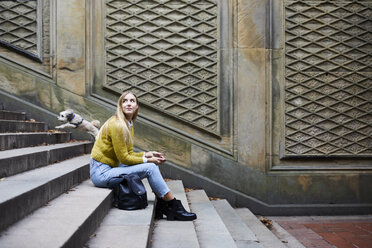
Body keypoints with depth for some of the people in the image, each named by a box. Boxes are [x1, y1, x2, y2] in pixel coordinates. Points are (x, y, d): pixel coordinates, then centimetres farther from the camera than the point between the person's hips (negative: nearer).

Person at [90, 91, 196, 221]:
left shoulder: (128, 125, 12)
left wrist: (147, 154, 0)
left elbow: (129, 153, 14)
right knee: (150, 168, -17)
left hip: (109, 168, 9)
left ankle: (162, 206, -2)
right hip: (101, 172, -9)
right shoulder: (117, 125, -17)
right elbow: (124, 158, -17)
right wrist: (147, 160, -9)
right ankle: (175, 208, -10)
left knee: (153, 165, 0)